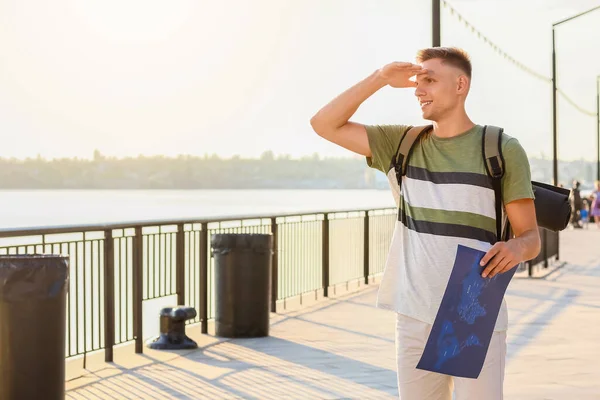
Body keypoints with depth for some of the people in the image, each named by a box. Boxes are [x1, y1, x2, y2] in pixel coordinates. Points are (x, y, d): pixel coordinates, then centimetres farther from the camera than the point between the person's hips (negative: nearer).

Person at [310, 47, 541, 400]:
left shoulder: (503, 149, -2)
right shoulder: (404, 143, 9)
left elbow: (531, 237, -2)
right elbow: (324, 125, 5)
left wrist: (516, 248, -25)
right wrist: (380, 78, -2)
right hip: (415, 317, 4)